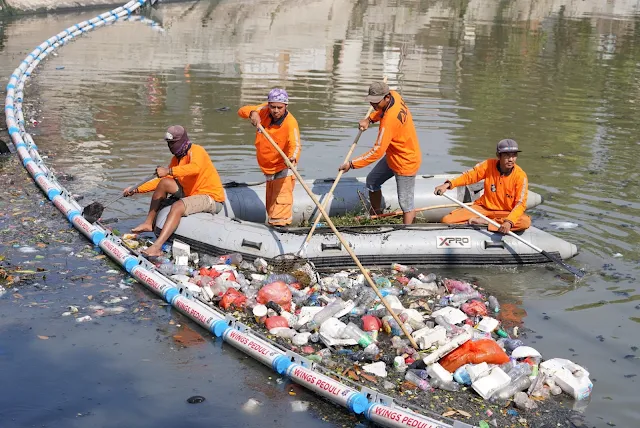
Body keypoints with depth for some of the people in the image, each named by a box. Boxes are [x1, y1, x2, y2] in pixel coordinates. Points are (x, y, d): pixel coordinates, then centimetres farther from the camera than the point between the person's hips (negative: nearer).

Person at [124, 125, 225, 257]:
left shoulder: (196, 151, -14)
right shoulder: (176, 159, 12)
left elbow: (195, 168, -38)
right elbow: (161, 180, 16)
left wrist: (169, 171, -47)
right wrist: (137, 190, 8)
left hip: (212, 198, -9)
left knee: (178, 206, -31)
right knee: (164, 183, -1)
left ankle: (157, 247, -40)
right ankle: (148, 223, 4)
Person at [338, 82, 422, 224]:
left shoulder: (390, 120, -35)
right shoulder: (394, 95, -10)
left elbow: (377, 151, -33)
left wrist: (352, 164, -28)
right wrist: (369, 119, -1)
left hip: (406, 163, -10)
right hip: (392, 156, 11)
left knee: (406, 203, -2)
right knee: (372, 181, 21)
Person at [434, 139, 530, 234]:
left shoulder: (520, 176, -16)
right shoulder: (489, 165, -9)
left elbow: (520, 204, -20)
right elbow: (469, 176, -1)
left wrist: (509, 222, -37)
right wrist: (448, 184, -17)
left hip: (506, 213, -1)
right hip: (483, 207, 1)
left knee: (526, 222, -36)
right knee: (447, 220, -17)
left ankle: (483, 222, -22)